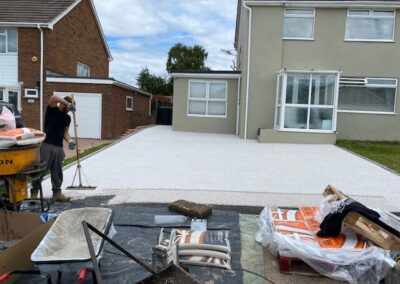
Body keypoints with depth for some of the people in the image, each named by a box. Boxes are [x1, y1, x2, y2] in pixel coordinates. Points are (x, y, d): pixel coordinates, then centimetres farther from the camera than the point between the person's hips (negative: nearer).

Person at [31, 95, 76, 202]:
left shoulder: (67, 118, 13)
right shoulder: (52, 110, -3)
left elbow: (65, 132, 13)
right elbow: (54, 98, -22)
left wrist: (69, 141, -5)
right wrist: (68, 104, -25)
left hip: (59, 147, 6)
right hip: (47, 145, -6)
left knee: (57, 171, 9)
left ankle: (57, 192, 16)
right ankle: (34, 192, 8)